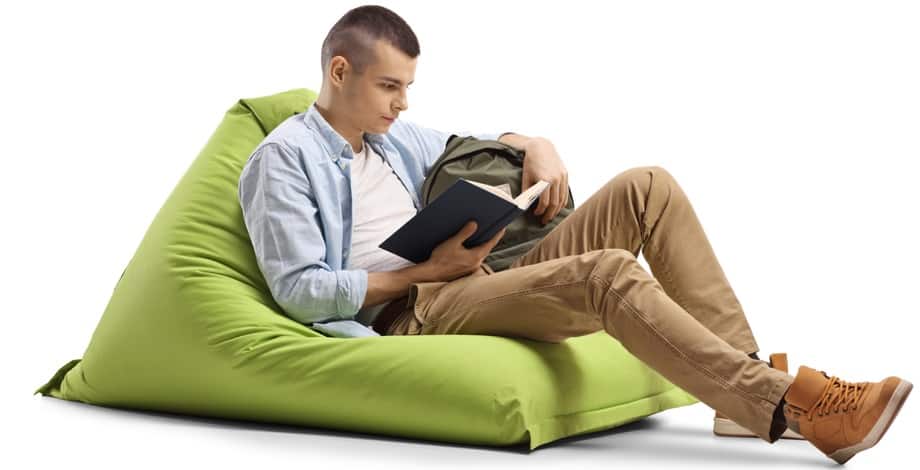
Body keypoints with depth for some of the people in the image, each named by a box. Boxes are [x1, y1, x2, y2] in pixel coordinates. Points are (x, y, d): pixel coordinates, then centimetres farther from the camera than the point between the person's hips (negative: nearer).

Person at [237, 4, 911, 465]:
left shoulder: (395, 135, 22)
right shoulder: (283, 159, -2)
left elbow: (474, 146, 35)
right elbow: (299, 290, -12)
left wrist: (536, 147, 9)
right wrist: (428, 269, -15)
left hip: (482, 282, 9)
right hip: (408, 316, -8)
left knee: (647, 187, -5)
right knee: (607, 272, -32)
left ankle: (745, 379, -12)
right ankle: (791, 407, -32)